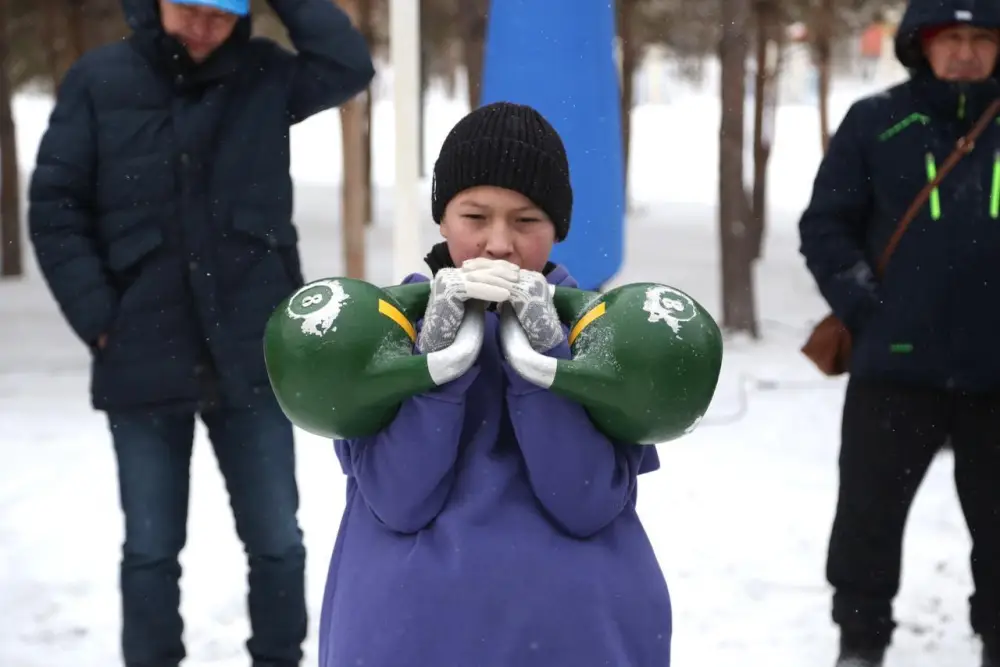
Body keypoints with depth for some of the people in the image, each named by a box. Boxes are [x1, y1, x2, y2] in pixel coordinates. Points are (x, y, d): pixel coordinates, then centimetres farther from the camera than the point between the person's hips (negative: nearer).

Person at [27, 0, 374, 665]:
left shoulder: (265, 76, 3)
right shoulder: (101, 79, -1)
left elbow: (350, 66, -13)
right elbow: (55, 207, -1)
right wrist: (98, 318, -8)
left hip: (251, 356, 1)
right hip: (144, 360, -1)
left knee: (275, 539, 10)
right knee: (151, 548, 8)